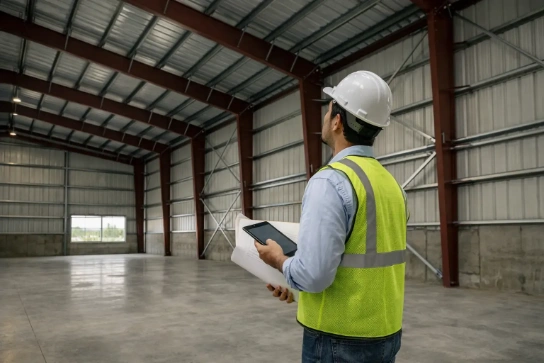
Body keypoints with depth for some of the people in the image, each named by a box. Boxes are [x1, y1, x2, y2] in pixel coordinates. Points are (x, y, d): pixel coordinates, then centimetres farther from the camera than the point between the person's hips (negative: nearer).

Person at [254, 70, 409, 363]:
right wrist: (299, 289, 15)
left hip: (340, 340, -7)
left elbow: (314, 274, -26)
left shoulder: (331, 181, -20)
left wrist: (278, 260, -5)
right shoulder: (390, 182, 5)